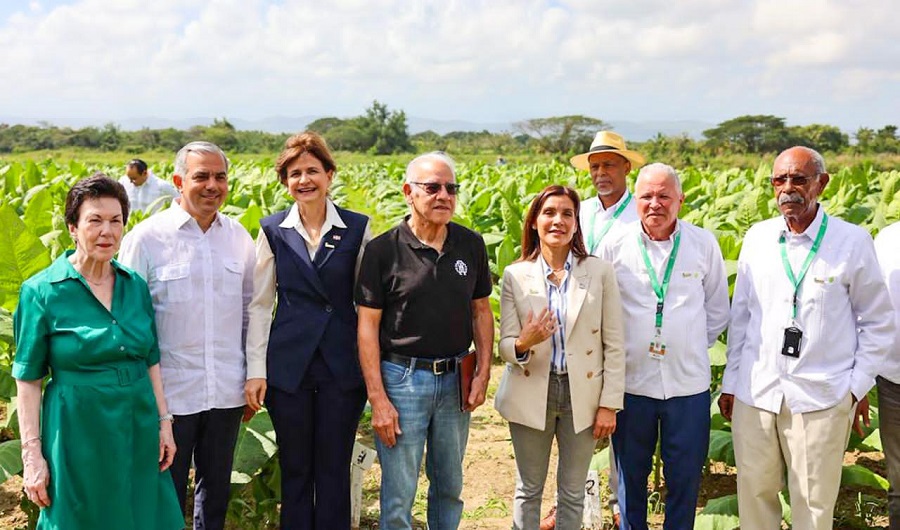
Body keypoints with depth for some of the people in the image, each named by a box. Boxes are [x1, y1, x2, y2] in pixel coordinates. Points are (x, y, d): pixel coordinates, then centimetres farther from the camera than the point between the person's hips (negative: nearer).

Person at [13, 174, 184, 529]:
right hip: (80, 434, -4)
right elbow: (28, 379, -7)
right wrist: (32, 454, -9)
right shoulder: (41, 292, -9)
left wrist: (164, 421, 7)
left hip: (138, 430, 4)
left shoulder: (136, 285, 5)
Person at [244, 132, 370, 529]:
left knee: (334, 470, 8)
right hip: (288, 366, 1)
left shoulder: (357, 229, 0)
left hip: (342, 366, -1)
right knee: (294, 470, 10)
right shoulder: (273, 231, 2)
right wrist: (255, 370, -2)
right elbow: (259, 304, 4)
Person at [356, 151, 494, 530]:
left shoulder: (471, 245, 2)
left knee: (450, 487, 18)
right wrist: (377, 399, -12)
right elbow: (367, 327, -8)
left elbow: (481, 311, 10)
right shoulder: (382, 250, -9)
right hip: (401, 379, -4)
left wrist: (483, 372, 0)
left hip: (455, 380, 4)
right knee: (398, 496, 4)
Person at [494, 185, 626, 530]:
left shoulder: (600, 273, -2)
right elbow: (505, 345, -1)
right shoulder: (515, 275, -1)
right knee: (528, 490, 12)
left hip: (582, 395, 0)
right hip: (531, 394, 0)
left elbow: (614, 345, -1)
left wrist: (609, 404, -4)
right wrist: (523, 344, -24)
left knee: (572, 493, 11)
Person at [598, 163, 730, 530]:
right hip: (630, 380, 0)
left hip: (689, 382, 0)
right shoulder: (615, 245, -3)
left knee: (685, 477, 10)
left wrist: (693, 348, 7)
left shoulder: (704, 244, 0)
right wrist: (619, 350, 3)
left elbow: (717, 310, 11)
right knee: (631, 475, 13)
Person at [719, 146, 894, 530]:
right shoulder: (757, 238, 4)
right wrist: (730, 380, 11)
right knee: (754, 491, 10)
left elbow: (877, 321, 4)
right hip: (755, 392, 3)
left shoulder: (852, 241, -4)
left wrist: (859, 383, 0)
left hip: (822, 397, -2)